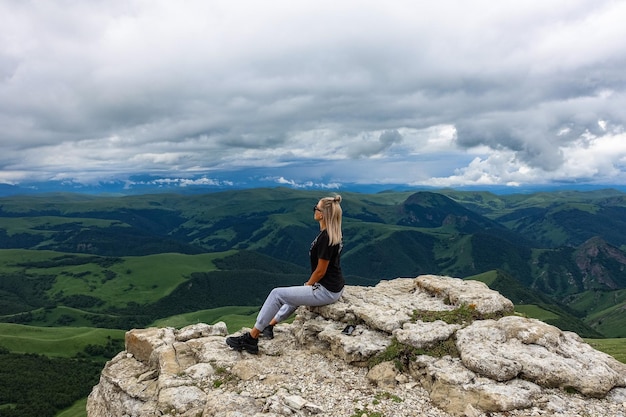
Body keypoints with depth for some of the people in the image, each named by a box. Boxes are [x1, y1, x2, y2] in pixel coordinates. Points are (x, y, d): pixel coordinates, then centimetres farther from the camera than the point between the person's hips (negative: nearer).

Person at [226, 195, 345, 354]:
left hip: (326, 291, -10)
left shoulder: (325, 238, -24)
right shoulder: (333, 233, 6)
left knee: (277, 294, -4)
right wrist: (309, 284, 16)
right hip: (333, 287, 10)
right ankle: (269, 325, 45)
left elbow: (320, 271, -19)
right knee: (293, 294, 31)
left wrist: (308, 286, -1)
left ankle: (251, 338, 6)